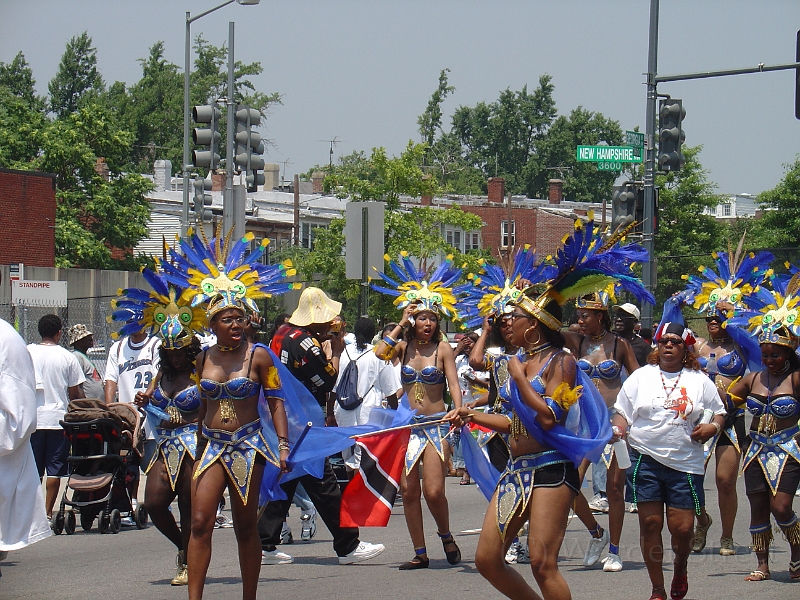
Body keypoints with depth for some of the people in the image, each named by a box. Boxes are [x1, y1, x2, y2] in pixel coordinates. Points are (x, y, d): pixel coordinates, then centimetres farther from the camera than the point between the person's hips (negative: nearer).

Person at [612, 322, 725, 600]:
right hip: (646, 459, 0)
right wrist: (618, 429, -9)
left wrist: (713, 426, -4)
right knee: (651, 523, -2)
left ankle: (680, 568, 28)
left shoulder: (699, 380, 10)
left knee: (683, 528, -6)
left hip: (686, 463, 0)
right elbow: (622, 412, 12)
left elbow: (719, 411, 17)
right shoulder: (641, 376, 9)